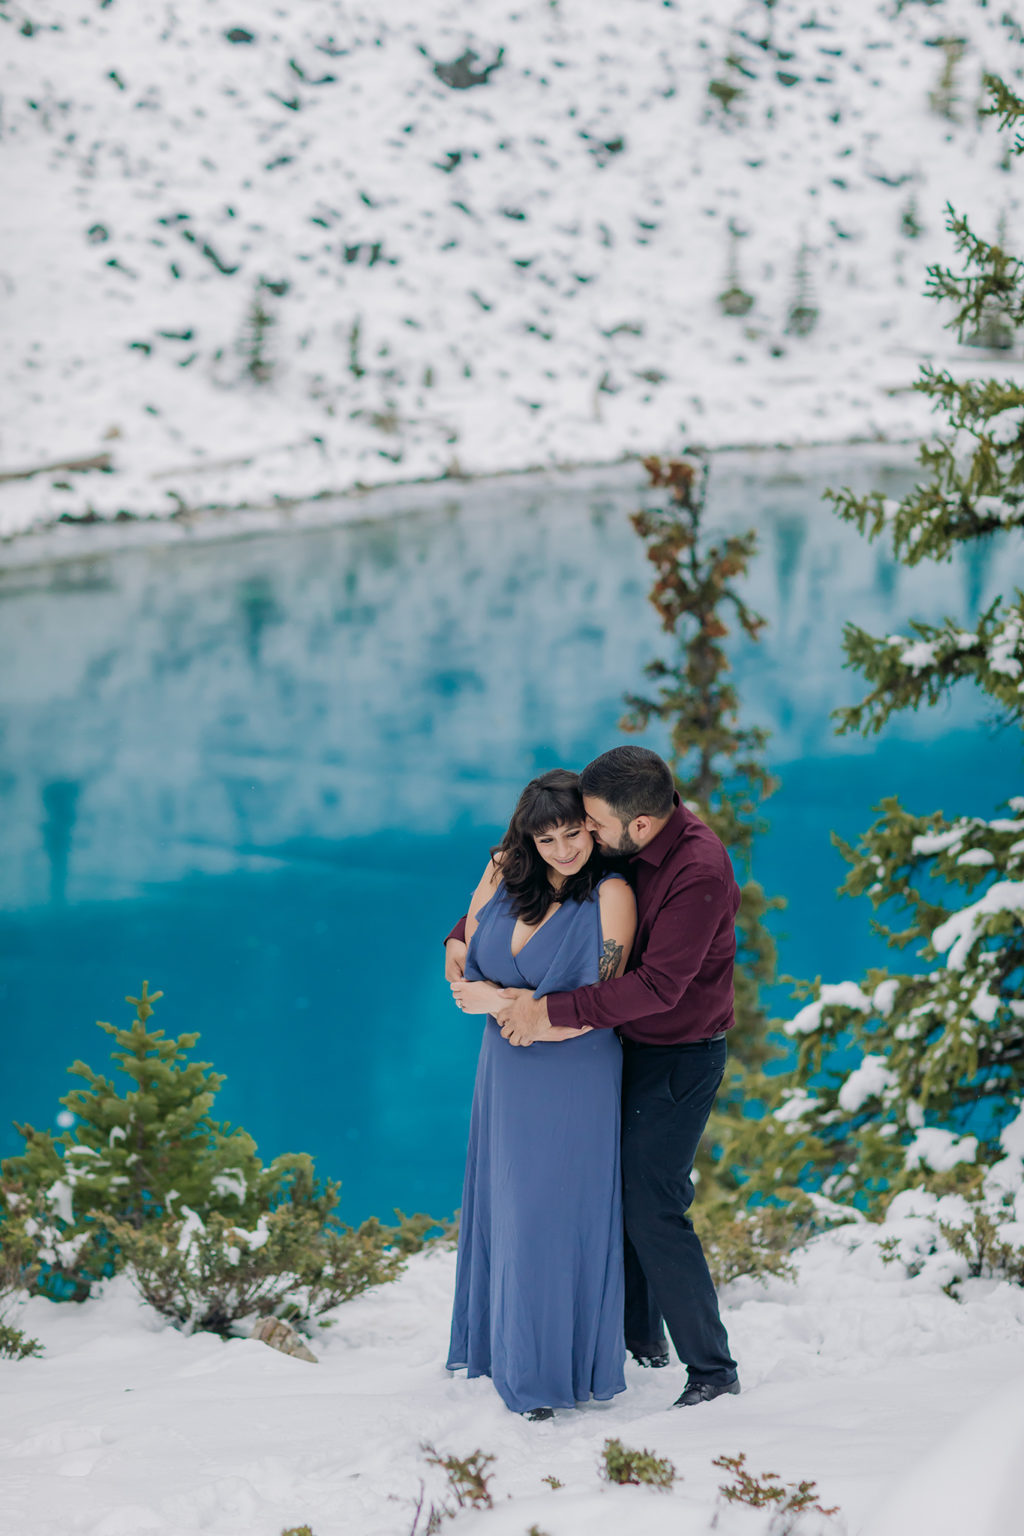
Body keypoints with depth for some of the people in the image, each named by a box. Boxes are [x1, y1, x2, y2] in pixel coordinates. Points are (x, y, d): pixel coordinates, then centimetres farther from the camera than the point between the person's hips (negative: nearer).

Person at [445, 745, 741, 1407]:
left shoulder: (700, 871, -29)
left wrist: (552, 1011, -30)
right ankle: (641, 1335, 36)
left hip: (681, 1059, -8)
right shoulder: (612, 846, -4)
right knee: (615, 1186, 18)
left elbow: (658, 984, -32)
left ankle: (713, 1368, 3)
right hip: (627, 1045, 8)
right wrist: (464, 933, -3)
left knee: (653, 1209, -9)